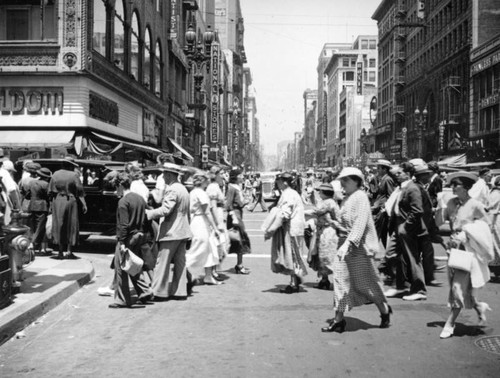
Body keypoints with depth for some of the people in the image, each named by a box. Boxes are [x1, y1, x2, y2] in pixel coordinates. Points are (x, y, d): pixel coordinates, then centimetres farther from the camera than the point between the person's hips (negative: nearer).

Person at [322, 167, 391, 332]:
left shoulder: (360, 196, -14)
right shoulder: (347, 199, 13)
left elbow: (360, 223, -24)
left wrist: (348, 243, -32)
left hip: (359, 246, -8)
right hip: (345, 243, 8)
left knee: (364, 283, 3)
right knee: (341, 280, 3)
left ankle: (385, 311, 26)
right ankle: (338, 320, 8)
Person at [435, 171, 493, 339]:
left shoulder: (475, 205, -11)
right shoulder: (451, 203, 1)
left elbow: (487, 225, -2)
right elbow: (439, 222, -1)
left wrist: (465, 236, -10)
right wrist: (441, 206, -14)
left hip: (469, 251, -5)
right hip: (454, 249, 5)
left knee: (459, 287, -5)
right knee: (455, 287, 11)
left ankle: (450, 323, 5)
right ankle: (479, 307, 37)